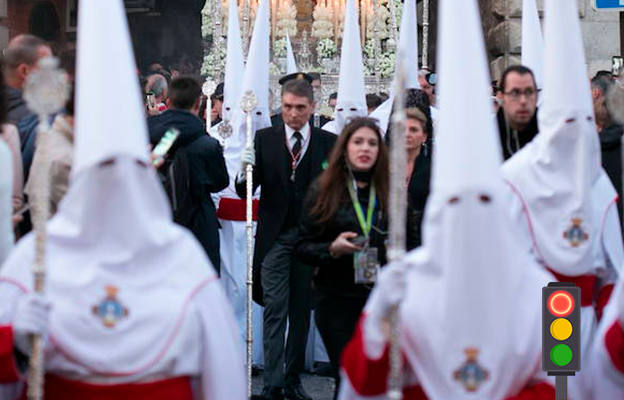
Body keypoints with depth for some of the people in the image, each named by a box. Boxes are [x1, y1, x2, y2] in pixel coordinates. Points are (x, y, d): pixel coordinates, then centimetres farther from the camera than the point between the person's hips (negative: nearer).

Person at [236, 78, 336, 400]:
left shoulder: (328, 143, 3)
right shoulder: (265, 139, 3)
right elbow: (245, 191, 0)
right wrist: (245, 170, -21)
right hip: (275, 237, -1)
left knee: (301, 312, 9)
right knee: (275, 311, -6)